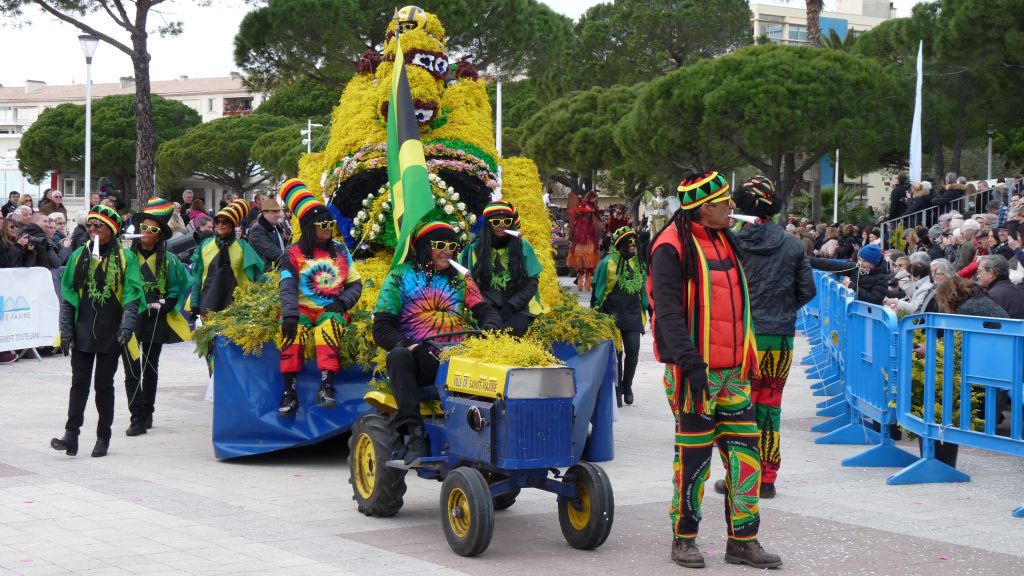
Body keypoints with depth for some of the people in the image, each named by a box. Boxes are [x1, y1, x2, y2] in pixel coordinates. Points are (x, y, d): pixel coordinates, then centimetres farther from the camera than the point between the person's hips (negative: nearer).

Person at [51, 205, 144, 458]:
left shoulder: (125, 258, -1)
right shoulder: (79, 256, 7)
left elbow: (132, 295, -6)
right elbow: (67, 294, 7)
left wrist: (126, 327, -18)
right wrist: (66, 331, 0)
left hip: (111, 333, -2)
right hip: (82, 331, 2)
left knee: (104, 384, 4)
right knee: (79, 382, -3)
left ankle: (103, 436, 14)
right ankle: (71, 434, -7)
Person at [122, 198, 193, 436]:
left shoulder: (168, 260, 3)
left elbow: (177, 289, 10)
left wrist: (164, 305, -4)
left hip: (155, 320, 2)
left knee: (150, 369, 12)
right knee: (131, 370, -5)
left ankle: (146, 414, 23)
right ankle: (137, 417, -4)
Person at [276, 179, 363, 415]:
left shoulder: (340, 250, 13)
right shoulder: (294, 253, 6)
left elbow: (355, 283, 12)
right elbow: (288, 287, -7)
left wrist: (342, 302, -8)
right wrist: (289, 314, -25)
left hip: (332, 309, 0)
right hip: (303, 309, 0)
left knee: (328, 326, -34)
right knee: (292, 330, -32)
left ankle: (326, 386, -43)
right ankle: (290, 392, -31)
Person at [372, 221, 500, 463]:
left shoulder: (460, 279, 21)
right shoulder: (400, 276, 10)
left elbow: (486, 311, 15)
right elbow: (382, 328, 2)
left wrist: (489, 329, -11)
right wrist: (406, 344, -19)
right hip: (418, 359, -2)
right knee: (398, 356, -36)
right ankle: (414, 433, -39)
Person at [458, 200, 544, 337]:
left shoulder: (523, 246, 3)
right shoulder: (476, 248, 4)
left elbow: (532, 281, 3)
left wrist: (511, 306, -10)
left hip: (519, 307, 0)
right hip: (488, 306, 0)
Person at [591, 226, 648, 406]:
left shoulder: (637, 263, 11)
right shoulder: (607, 263, -4)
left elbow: (643, 288, 22)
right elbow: (597, 289, 1)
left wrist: (647, 307, 22)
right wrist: (595, 312, -1)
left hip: (632, 314, 4)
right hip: (612, 314, -4)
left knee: (633, 351, -3)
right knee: (616, 352, 0)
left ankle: (627, 386, 16)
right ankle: (617, 390, 10)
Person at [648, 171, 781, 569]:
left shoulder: (725, 242, 16)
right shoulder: (673, 247, -10)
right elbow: (667, 310, -18)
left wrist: (747, 360, 20)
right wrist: (690, 363, -25)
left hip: (732, 371, 7)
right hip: (695, 372, -7)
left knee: (745, 452, 4)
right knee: (694, 457, 0)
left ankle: (743, 540, 11)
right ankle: (684, 539, 14)